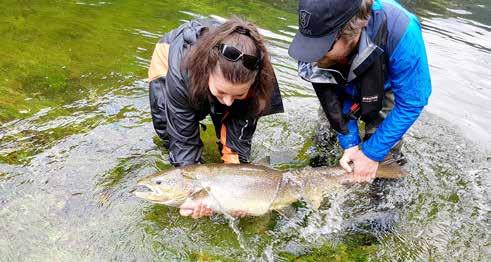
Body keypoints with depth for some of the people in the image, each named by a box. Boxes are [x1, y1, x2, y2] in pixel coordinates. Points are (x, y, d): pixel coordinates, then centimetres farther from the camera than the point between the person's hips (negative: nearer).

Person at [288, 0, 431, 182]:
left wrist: (372, 154, -29)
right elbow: (334, 98, -17)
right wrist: (350, 144, -22)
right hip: (352, 88, 3)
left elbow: (411, 102, -33)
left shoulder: (400, 30, -44)